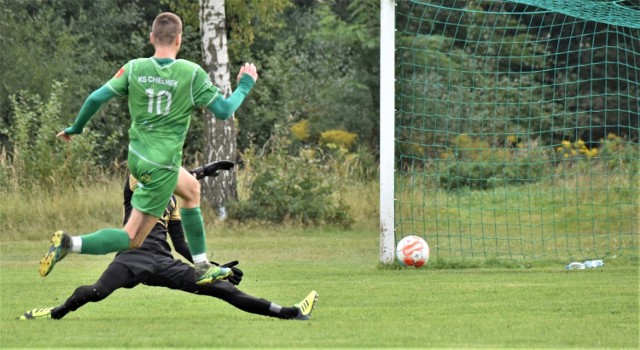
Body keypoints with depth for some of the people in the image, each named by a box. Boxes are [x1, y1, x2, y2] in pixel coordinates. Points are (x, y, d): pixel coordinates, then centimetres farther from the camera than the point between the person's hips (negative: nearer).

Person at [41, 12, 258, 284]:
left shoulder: (134, 68, -5)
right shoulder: (192, 73, -14)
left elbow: (97, 98, -7)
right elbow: (223, 111, -8)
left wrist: (75, 128, 10)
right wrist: (245, 85, 10)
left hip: (136, 157, 7)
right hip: (161, 167, -7)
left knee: (191, 189, 31)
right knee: (132, 238, -2)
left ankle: (202, 268, 36)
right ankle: (70, 244, -22)